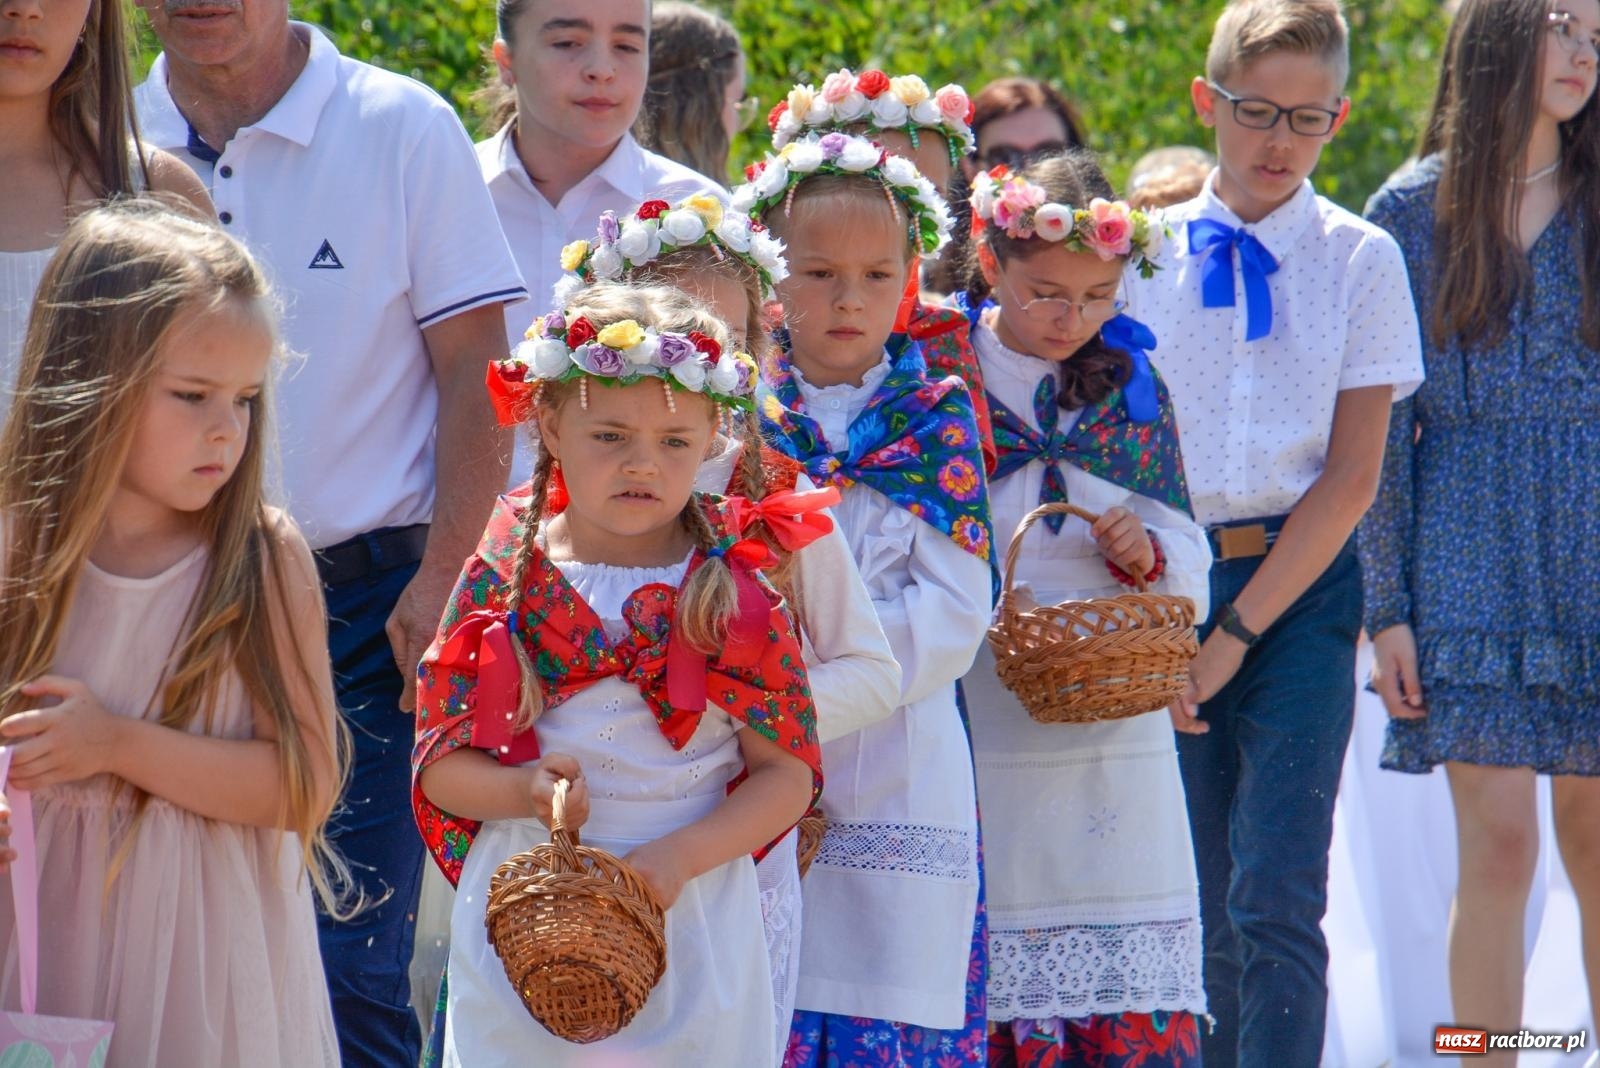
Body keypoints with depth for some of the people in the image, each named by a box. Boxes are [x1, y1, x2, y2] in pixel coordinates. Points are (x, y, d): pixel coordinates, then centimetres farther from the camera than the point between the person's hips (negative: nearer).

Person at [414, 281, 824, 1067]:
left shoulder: (736, 587, 0)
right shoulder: (504, 574, 2)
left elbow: (789, 773, -1)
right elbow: (439, 765, 3)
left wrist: (678, 857, -14)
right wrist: (521, 789, -17)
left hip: (692, 928, -1)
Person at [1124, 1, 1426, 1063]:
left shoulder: (1361, 259, 2)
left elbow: (1353, 474, -2)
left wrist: (1238, 633, -8)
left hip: (1299, 585, -2)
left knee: (1276, 901, -12)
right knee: (1207, 908, 5)